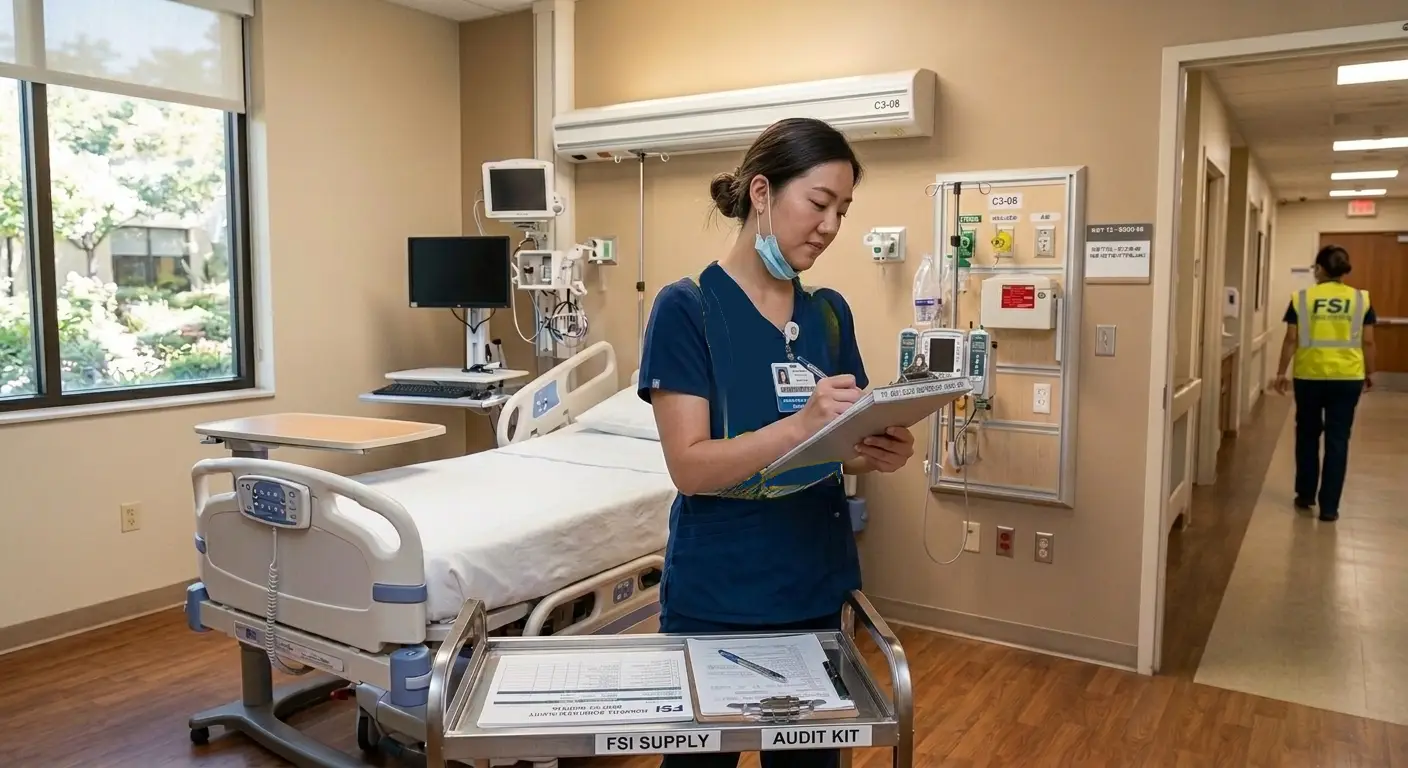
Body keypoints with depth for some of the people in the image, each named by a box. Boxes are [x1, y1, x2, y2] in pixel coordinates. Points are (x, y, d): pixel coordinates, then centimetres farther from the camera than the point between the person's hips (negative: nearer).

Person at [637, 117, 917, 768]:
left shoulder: (830, 313, 4)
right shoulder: (686, 308, -13)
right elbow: (690, 468, -19)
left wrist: (878, 453, -13)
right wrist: (800, 424, -32)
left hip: (816, 586, 5)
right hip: (715, 596, -5)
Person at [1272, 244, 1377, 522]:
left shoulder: (1302, 298, -3)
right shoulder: (1361, 299, 0)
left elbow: (1291, 340, -3)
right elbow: (1367, 342, 2)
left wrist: (1281, 373, 6)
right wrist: (1369, 373, 15)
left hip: (1309, 376, 0)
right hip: (1347, 378, 0)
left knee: (1307, 434, 16)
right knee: (1337, 440, 5)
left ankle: (1305, 495, 25)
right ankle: (1329, 506, 7)